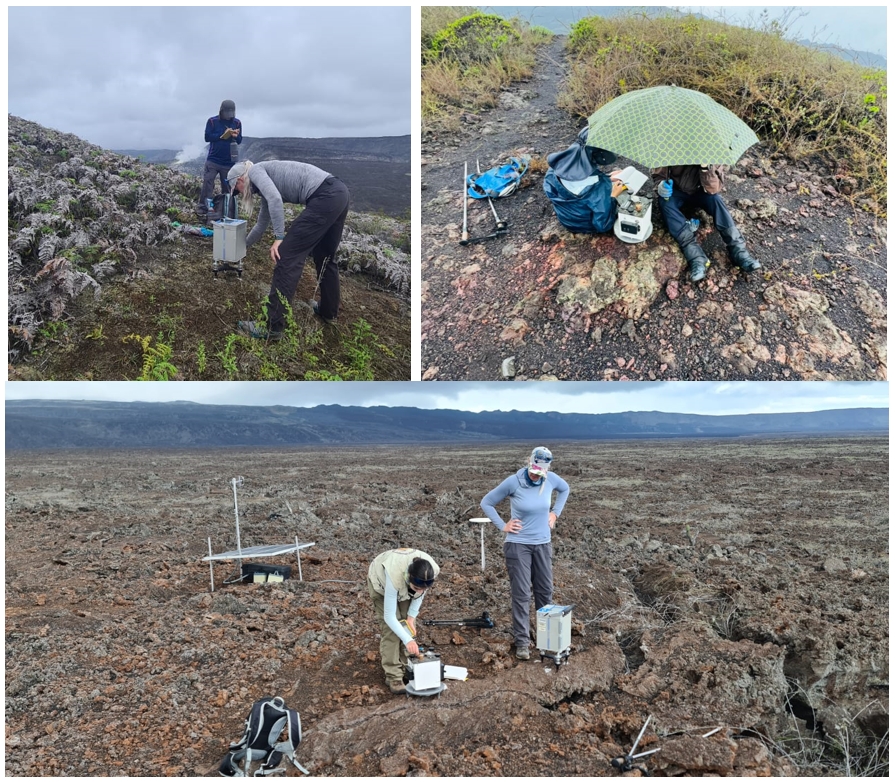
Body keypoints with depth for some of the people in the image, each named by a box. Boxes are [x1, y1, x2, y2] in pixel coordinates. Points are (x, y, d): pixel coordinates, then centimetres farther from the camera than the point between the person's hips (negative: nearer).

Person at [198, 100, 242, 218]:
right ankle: (203, 207, -4)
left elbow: (239, 140, 3)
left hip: (229, 162, 2)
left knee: (227, 186, 5)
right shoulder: (212, 121, -2)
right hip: (213, 159, -2)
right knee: (207, 183, -9)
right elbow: (207, 137, -8)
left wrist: (235, 136, -21)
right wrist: (222, 135, -20)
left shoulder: (237, 123, 4)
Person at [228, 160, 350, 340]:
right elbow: (262, 224, 42)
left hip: (325, 196, -10)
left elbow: (275, 199, -15)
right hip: (338, 193, 10)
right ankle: (328, 311, 41)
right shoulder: (263, 179, 30)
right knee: (324, 256, 26)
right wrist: (241, 247, 54)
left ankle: (273, 327, -4)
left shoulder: (255, 170, 5)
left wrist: (279, 238, -12)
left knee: (288, 256, -6)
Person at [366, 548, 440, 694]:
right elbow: (389, 616, -36)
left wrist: (411, 616, -13)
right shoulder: (395, 578, -46)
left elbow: (422, 591, -10)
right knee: (390, 627, -14)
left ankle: (405, 666, 11)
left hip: (404, 583, 4)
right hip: (381, 582, -4)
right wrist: (407, 640, -40)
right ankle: (393, 676, -7)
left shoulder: (433, 571, -35)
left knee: (408, 625, -3)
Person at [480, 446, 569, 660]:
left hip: (543, 544, 4)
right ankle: (521, 642, 7)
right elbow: (486, 503, -6)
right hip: (518, 544, -4)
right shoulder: (513, 482, -18)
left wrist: (555, 513, 8)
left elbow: (564, 489, 17)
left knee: (545, 591, 14)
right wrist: (503, 526, -9)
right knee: (521, 594, -3)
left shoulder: (551, 479, -8)